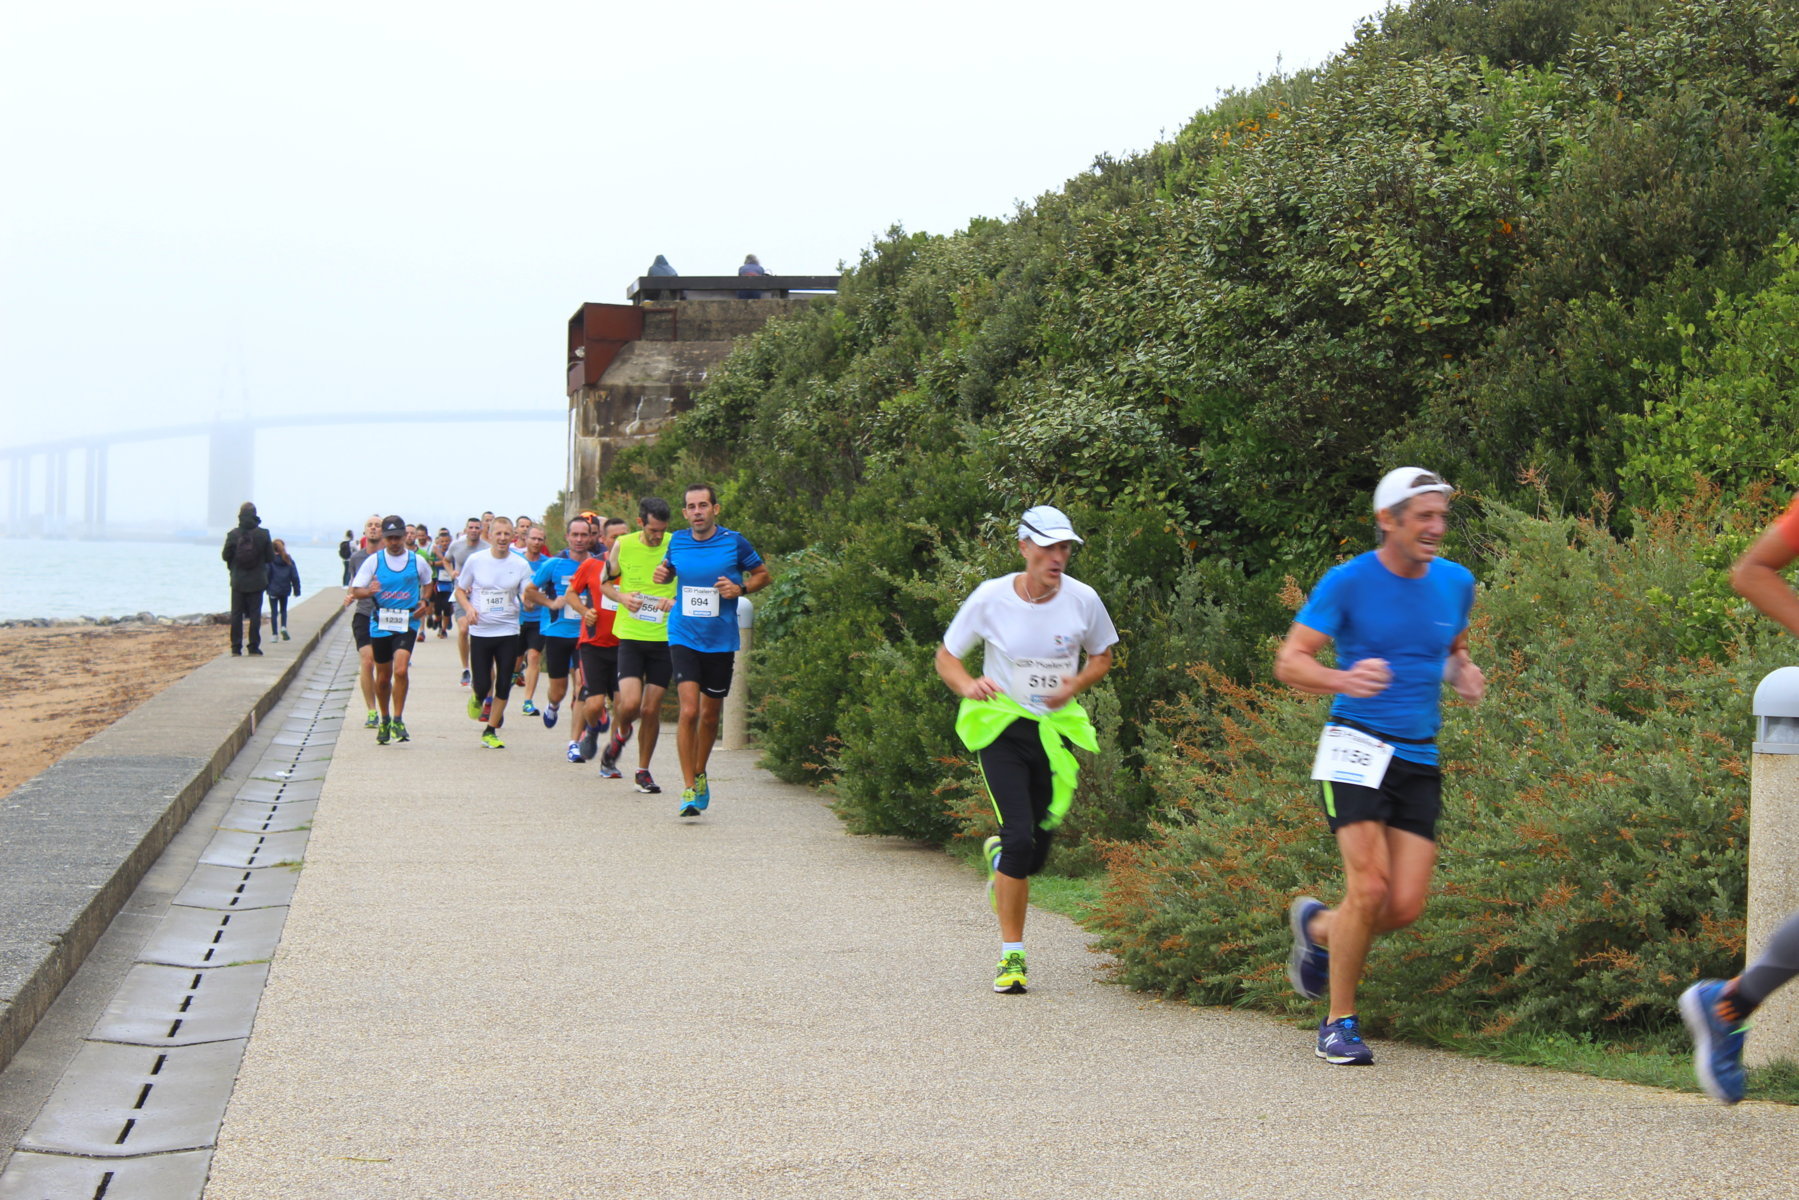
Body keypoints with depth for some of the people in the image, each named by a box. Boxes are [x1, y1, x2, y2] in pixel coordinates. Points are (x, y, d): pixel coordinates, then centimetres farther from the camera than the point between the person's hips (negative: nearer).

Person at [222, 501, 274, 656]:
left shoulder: (233, 534, -7)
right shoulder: (263, 534, -8)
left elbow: (225, 556, -2)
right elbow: (270, 557, -3)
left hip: (238, 581, 0)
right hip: (256, 582, 0)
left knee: (236, 614, 7)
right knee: (255, 614, 4)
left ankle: (236, 647, 5)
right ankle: (254, 646, 2)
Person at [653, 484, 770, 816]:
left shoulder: (734, 542, -4)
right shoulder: (677, 541, 2)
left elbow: (762, 574, 7)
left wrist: (740, 588, -12)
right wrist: (661, 574, -1)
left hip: (721, 641, 0)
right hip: (684, 637, 0)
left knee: (710, 714, 11)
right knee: (689, 710, -14)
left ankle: (700, 775, 35)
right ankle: (689, 789, -9)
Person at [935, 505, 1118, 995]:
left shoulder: (1083, 600, -5)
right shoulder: (989, 599, -10)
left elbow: (1103, 656, 11)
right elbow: (946, 656, 1)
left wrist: (1076, 684, -10)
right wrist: (968, 684, -21)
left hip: (1057, 729, 3)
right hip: (1001, 728, -3)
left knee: (1036, 853, 6)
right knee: (1020, 836, -17)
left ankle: (999, 856, 46)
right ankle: (1011, 954, -4)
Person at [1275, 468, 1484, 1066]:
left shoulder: (1455, 582, 8)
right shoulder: (1347, 582, -7)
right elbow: (1289, 661, -8)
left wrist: (1463, 675, 2)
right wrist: (1344, 680, -28)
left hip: (1420, 758, 5)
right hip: (1357, 748, -5)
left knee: (1406, 906, -3)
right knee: (1369, 888, -17)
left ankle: (1317, 927, 30)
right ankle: (1340, 1023, 2)